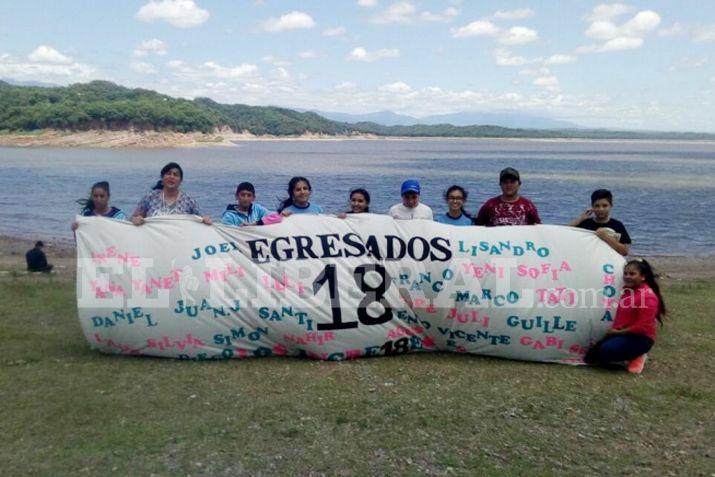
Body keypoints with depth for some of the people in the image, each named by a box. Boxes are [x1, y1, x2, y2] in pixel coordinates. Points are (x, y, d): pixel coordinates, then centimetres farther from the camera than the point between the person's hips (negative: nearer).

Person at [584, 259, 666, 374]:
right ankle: (631, 355, 13)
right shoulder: (626, 290, 8)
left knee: (606, 350, -31)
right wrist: (613, 330, 5)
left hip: (640, 338, -9)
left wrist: (619, 332, -15)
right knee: (590, 357, -1)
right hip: (620, 333, 9)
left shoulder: (648, 296, -19)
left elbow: (643, 327, -22)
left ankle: (636, 357, -3)